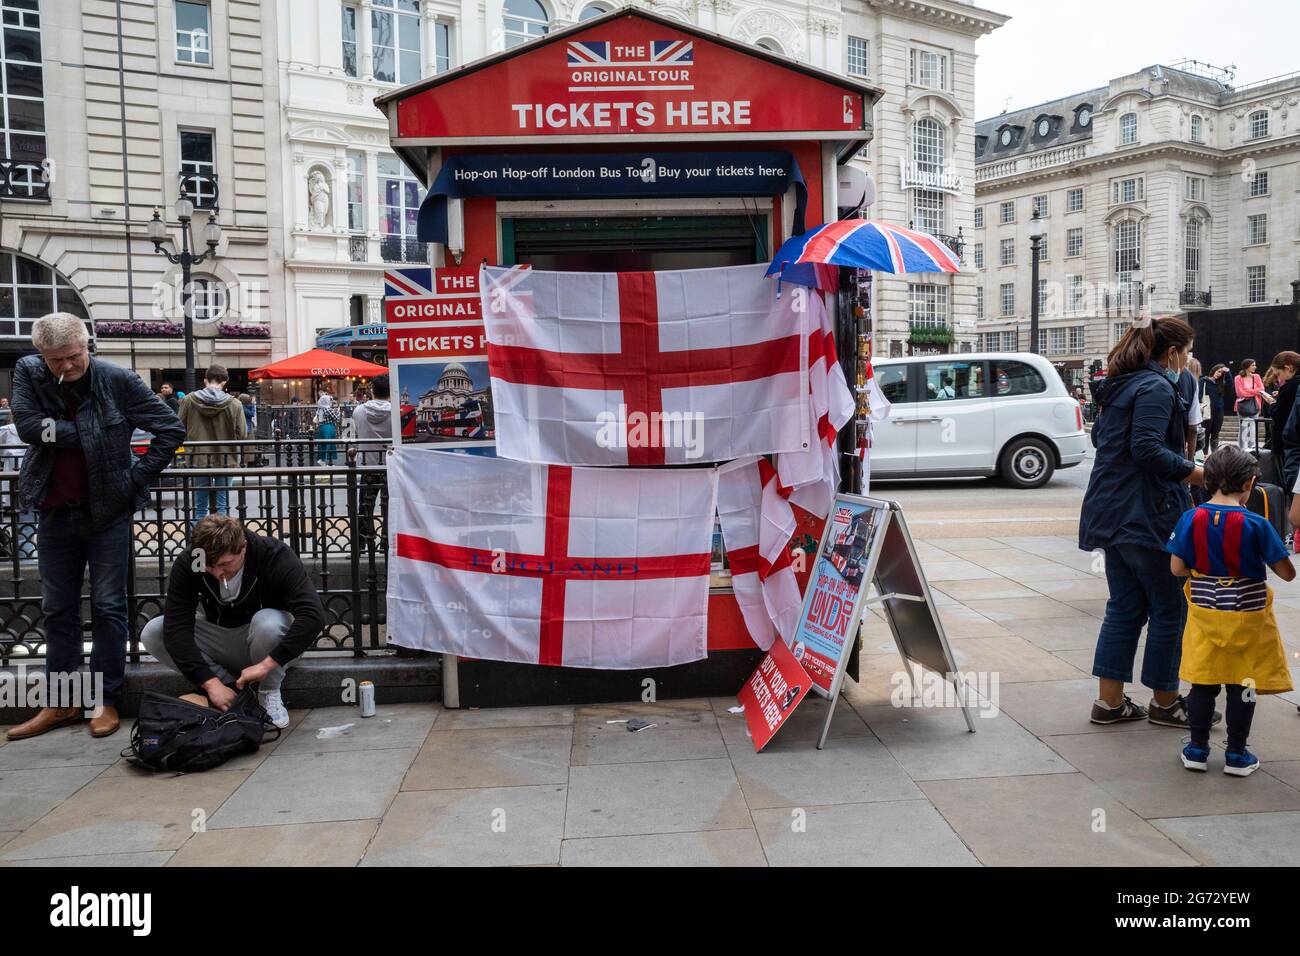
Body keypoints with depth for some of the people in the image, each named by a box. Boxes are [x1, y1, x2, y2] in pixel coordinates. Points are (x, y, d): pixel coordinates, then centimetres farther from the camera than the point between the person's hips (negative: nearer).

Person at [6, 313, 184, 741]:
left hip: (108, 511, -3)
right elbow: (28, 425, -15)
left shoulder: (118, 380, -10)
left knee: (108, 607, 2)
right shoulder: (28, 373, -2)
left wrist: (139, 475, -9)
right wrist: (88, 433, -14)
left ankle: (106, 701, 12)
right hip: (54, 512, 3)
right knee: (58, 609, 11)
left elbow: (172, 429, -6)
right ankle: (60, 702, 22)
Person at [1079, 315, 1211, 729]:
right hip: (1146, 515, -10)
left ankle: (1109, 702, 16)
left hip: (1114, 514, 10)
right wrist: (1198, 473, -21)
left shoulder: (1119, 385, 15)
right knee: (1170, 607, 4)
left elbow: (1099, 435, 26)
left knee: (1125, 607, 13)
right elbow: (1149, 450, -24)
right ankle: (1165, 703, 15)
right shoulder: (1156, 388, -14)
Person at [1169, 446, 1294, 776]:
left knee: (1202, 682, 12)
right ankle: (1236, 754, 19)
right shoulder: (1256, 525, -15)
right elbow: (1287, 573, -10)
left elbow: (1177, 568, -5)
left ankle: (1197, 749, 20)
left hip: (1204, 613, 2)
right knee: (1243, 686, 10)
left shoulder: (1191, 519, -8)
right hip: (1247, 616, -2)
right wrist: (1262, 557, 8)